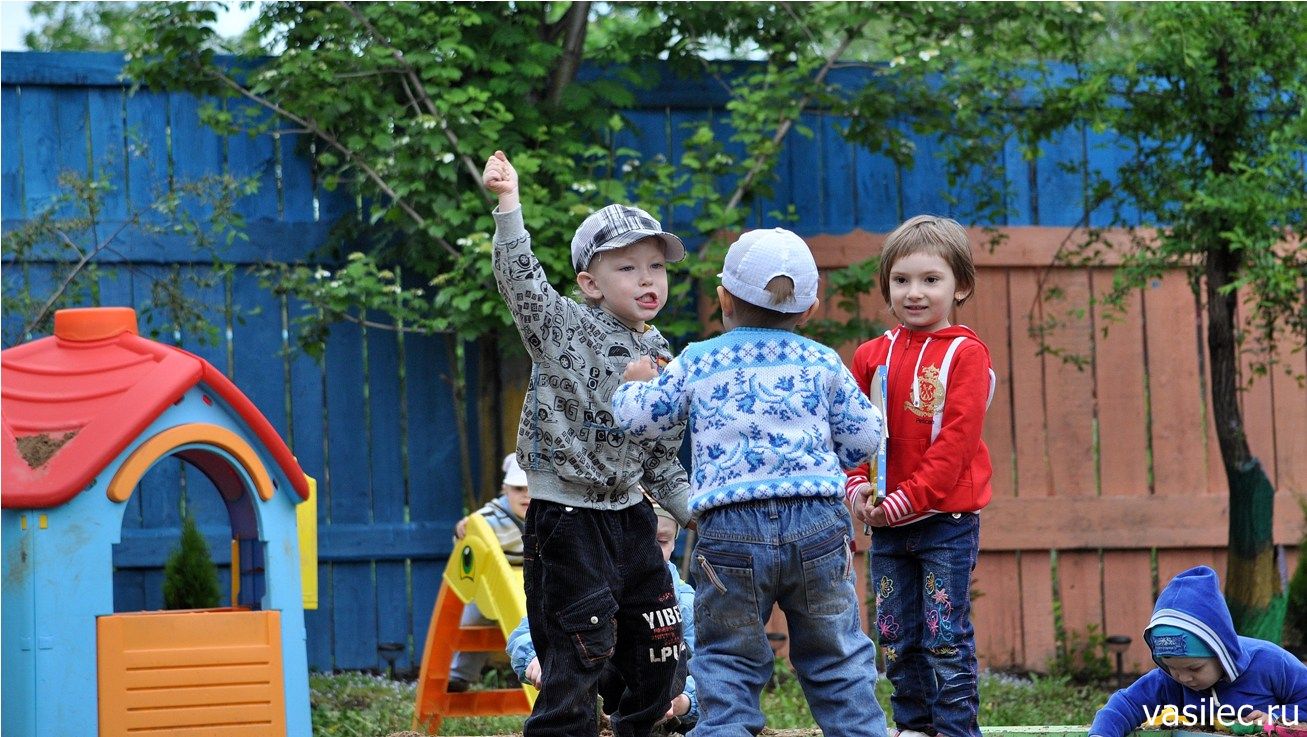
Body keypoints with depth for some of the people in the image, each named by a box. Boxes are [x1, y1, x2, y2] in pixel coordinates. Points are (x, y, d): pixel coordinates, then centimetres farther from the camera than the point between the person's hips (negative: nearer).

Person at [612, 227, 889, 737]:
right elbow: (864, 436, 12)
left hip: (730, 528, -1)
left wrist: (636, 385, 32)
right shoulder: (822, 363, 10)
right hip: (817, 523, 1)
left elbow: (640, 418, 11)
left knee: (727, 663, 5)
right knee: (838, 658, 10)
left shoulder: (697, 362, 8)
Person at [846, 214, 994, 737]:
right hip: (887, 524, 5)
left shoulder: (965, 354, -6)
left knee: (946, 636, -4)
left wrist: (906, 499, -18)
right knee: (896, 636, 10)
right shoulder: (872, 356, 9)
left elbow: (956, 440, -13)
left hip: (947, 521, -5)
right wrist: (858, 487, -9)